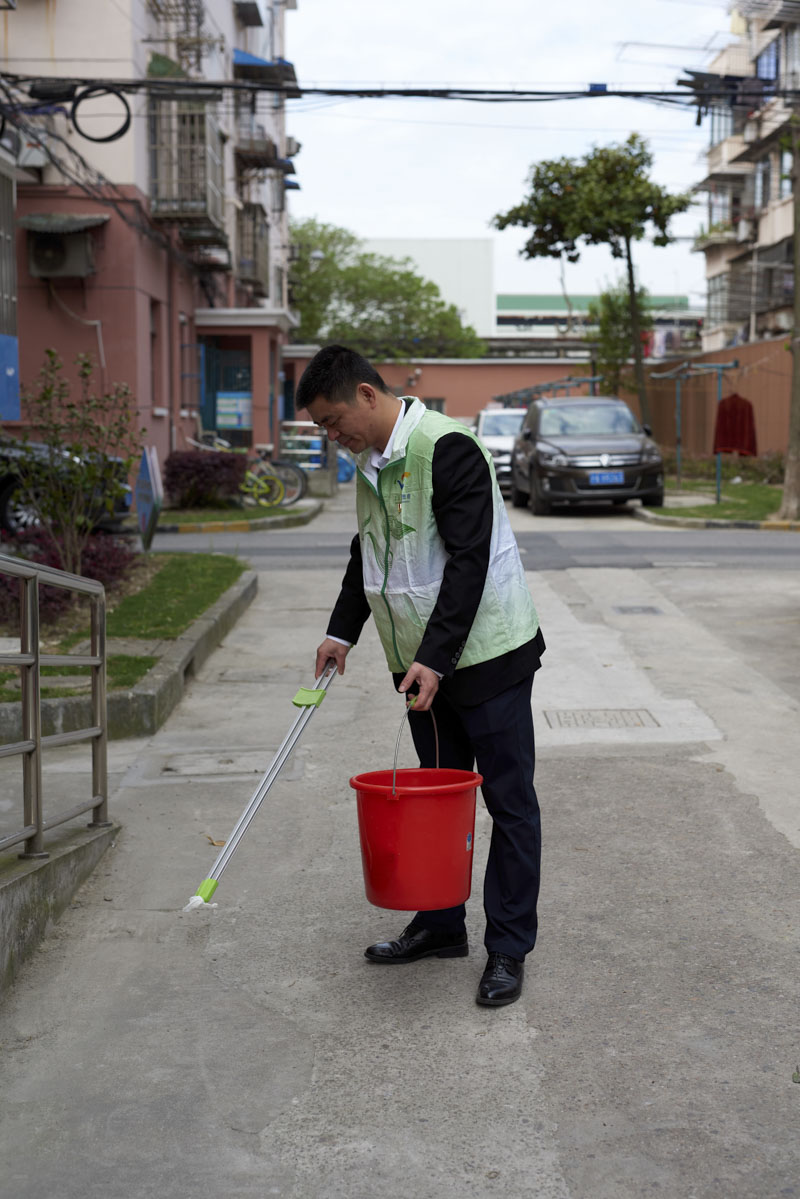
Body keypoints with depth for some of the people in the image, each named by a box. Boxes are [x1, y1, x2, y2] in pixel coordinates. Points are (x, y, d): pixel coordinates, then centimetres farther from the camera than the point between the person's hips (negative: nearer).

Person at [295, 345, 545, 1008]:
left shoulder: (447, 447, -19)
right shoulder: (371, 462, 10)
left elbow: (469, 560, -24)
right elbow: (368, 555, 24)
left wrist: (435, 658, -25)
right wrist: (343, 630, 17)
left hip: (486, 652, -9)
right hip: (420, 662, 9)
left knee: (510, 801, 1)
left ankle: (508, 948, 8)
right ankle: (441, 924, 28)